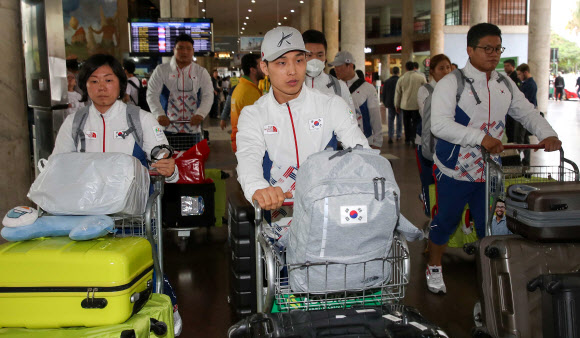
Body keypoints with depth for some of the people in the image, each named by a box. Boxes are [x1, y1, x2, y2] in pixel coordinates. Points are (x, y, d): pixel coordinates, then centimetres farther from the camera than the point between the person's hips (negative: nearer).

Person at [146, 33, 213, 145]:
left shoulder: (201, 72, 11)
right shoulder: (161, 70, 7)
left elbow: (208, 96, 3)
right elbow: (152, 94, 3)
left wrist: (200, 114, -16)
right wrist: (159, 114, -15)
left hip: (193, 129, 1)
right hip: (167, 128, -1)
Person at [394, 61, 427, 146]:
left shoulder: (401, 79, 1)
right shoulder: (421, 77, -5)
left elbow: (397, 93, 8)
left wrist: (397, 105, 18)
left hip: (405, 105, 2)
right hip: (417, 105, -2)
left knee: (407, 123, 14)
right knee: (416, 122, 4)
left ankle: (407, 139, 21)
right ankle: (413, 138, -9)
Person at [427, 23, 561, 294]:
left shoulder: (505, 85, 7)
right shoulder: (451, 84, -13)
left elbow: (527, 113, 13)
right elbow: (439, 124, -25)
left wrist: (547, 134, -8)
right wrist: (481, 137, -35)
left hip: (490, 170, 5)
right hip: (454, 172, -4)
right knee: (446, 221, 10)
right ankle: (434, 268, 30)